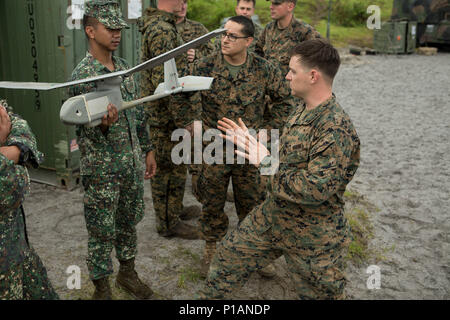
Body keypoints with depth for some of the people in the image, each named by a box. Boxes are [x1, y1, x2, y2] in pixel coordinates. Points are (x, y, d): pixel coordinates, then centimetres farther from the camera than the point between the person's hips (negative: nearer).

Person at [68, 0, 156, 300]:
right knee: (102, 231, 7)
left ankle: (127, 272, 39)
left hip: (132, 163, 6)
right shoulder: (82, 75, -15)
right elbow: (85, 131, -17)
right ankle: (102, 288, 25)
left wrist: (148, 150, 14)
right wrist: (103, 125, -40)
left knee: (129, 221, 19)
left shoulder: (124, 67, 6)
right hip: (101, 170, -6)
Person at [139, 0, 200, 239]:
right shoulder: (163, 31, -22)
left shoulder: (157, 25, 12)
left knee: (173, 168, 21)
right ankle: (169, 223, 16)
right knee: (169, 171, 2)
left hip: (163, 114, 10)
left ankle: (175, 209, 37)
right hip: (167, 117, -10)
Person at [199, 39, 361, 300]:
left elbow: (315, 190, -33)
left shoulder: (336, 129, -28)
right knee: (229, 257, 17)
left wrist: (266, 161, -26)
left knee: (319, 294, 14)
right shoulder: (303, 111, 2)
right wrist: (252, 143, 6)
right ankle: (209, 297, 39)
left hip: (312, 237, -8)